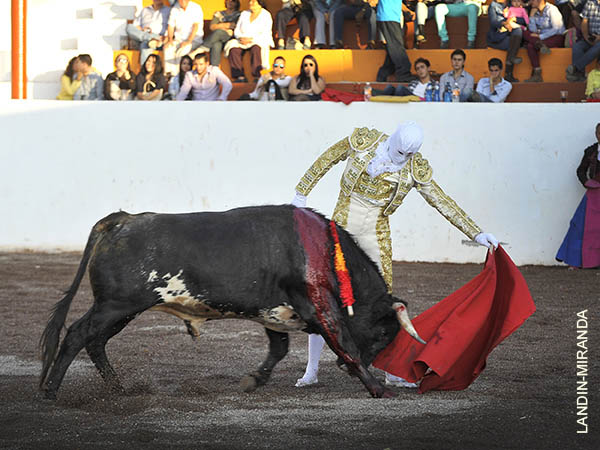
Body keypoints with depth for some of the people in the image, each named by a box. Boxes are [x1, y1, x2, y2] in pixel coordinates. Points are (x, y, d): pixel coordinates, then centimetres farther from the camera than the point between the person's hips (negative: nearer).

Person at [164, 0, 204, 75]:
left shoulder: (196, 8, -7)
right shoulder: (174, 9, 6)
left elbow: (196, 26, -14)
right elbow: (171, 26, 9)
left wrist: (188, 41, -23)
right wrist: (170, 40, -8)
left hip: (194, 39, -4)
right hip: (179, 39, 4)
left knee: (183, 49, -33)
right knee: (168, 47, -25)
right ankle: (169, 74, -26)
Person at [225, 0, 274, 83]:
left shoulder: (266, 15, 2)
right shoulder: (244, 14, 18)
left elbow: (265, 34, -9)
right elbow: (237, 30, 14)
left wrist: (251, 39, -19)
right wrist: (241, 37, -8)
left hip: (259, 41, -4)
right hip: (243, 41, 4)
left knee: (256, 48, -39)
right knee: (233, 48, -27)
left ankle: (257, 76, -38)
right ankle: (240, 76, -33)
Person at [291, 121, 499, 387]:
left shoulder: (415, 169, -6)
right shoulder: (364, 141, -9)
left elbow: (442, 203, -1)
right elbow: (326, 161, 3)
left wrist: (475, 233, -5)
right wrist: (301, 194, 6)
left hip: (375, 232, 1)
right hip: (343, 223, -1)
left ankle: (393, 372, 7)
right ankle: (311, 370, 3)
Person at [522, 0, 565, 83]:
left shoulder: (552, 9, -10)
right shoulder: (535, 12, 11)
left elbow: (556, 29, -18)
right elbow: (533, 30, 3)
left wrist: (540, 36, -20)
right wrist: (531, 16, -6)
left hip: (557, 37, -7)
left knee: (531, 46, -28)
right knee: (525, 33, -17)